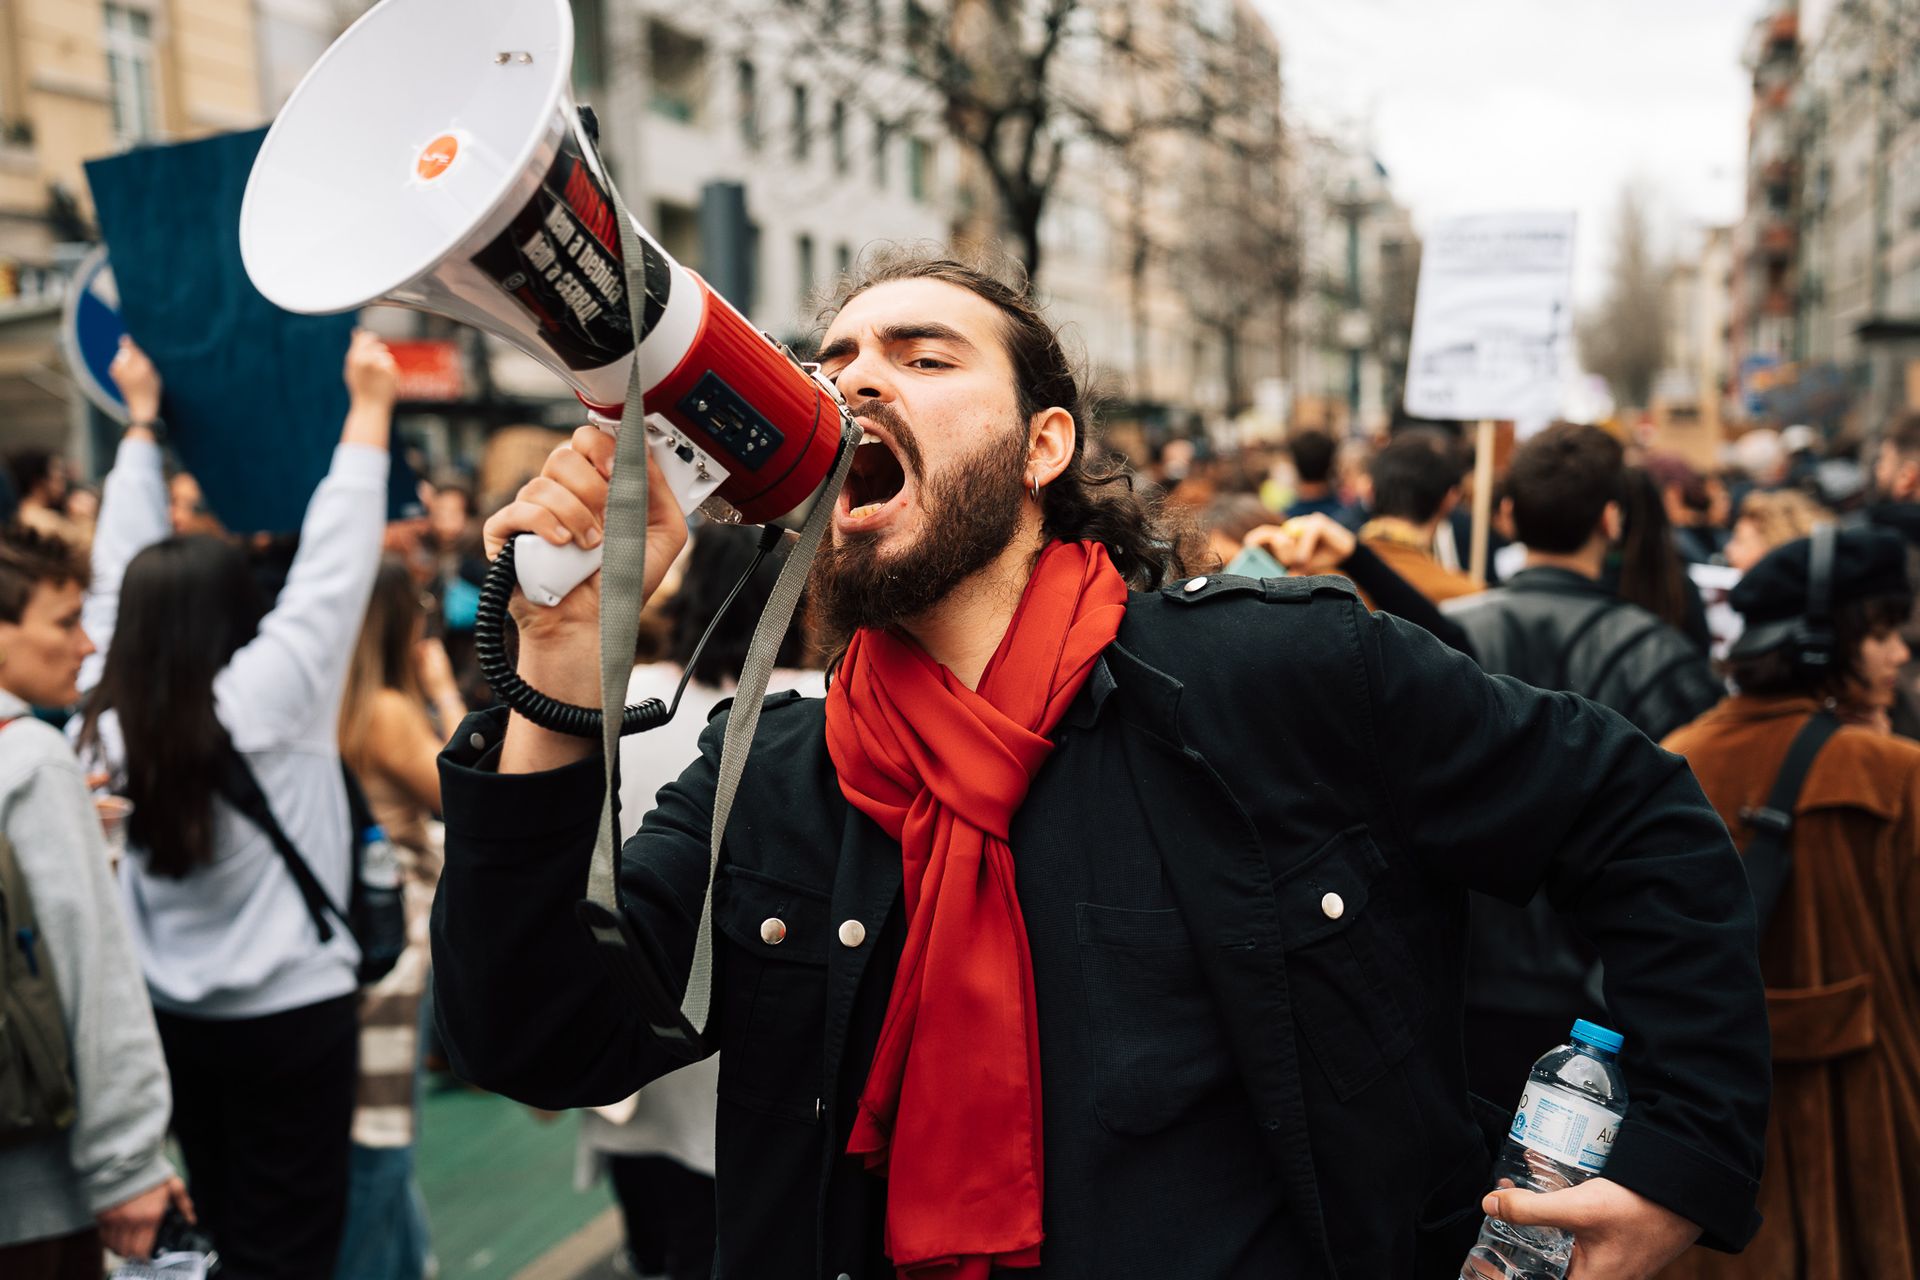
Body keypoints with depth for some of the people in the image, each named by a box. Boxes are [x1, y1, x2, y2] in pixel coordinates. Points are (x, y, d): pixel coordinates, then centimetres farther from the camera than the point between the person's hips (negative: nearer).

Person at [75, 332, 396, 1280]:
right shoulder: (263, 697, -19)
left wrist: (141, 419, 15)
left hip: (172, 1018, 6)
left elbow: (121, 572, 6)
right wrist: (369, 410, -7)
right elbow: (331, 570, -15)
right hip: (292, 1013, -6)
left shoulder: (108, 719, -5)